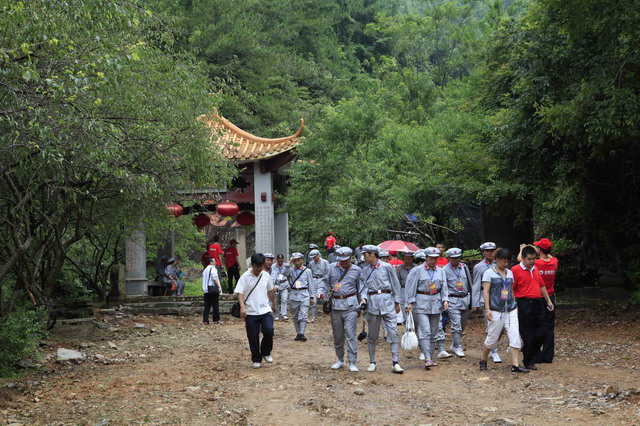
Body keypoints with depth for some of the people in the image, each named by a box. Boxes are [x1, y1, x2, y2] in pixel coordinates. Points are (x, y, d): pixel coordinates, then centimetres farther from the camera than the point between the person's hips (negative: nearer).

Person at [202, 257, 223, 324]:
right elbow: (215, 278, -16)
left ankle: (205, 320, 3)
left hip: (206, 289, 8)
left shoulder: (205, 269, 19)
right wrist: (219, 286, -15)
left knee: (207, 305, 7)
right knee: (215, 305, -1)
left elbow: (204, 279, 18)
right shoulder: (213, 268, -5)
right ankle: (216, 320, 0)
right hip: (213, 287, -7)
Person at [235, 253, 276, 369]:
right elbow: (239, 293, -12)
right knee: (253, 337, 1)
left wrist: (273, 303, 31)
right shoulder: (245, 277, -7)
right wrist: (242, 307, -25)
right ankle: (256, 360, 17)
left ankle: (266, 352, 8)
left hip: (265, 310, 2)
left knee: (269, 330, -16)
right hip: (250, 312, -2)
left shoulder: (266, 276, 5)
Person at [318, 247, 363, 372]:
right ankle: (340, 360, 25)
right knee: (337, 334, 11)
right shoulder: (331, 268, 7)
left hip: (350, 305, -2)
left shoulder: (356, 270, 5)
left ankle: (352, 363, -4)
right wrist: (321, 291, -13)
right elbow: (325, 281, 8)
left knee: (351, 334, -8)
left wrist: (360, 306, 11)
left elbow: (360, 289, 11)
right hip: (335, 304, 2)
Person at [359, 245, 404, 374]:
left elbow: (395, 285, 5)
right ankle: (372, 362, 17)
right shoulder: (364, 270, 12)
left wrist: (397, 303, 4)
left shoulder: (387, 267, 1)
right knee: (372, 334, 7)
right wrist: (363, 298, -10)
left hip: (387, 300, -3)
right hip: (372, 301, 3)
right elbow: (364, 286, 10)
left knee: (393, 332, -7)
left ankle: (395, 363, -8)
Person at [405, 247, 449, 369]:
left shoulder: (440, 271, 11)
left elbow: (444, 287, 11)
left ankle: (431, 358, 17)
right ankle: (427, 359, -19)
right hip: (421, 303, -5)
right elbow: (411, 287, -3)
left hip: (436, 303, 5)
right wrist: (410, 302, -9)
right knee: (425, 331, -14)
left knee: (433, 332, 8)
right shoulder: (418, 270, -2)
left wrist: (445, 300, -5)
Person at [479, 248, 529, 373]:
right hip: (496, 310, -5)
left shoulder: (510, 273, 14)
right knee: (492, 338, 2)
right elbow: (486, 292, -6)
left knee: (515, 337, -6)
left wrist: (514, 305, 18)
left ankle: (515, 365, -6)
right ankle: (483, 361, 22)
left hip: (510, 310, 5)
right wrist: (487, 309, -13)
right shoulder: (489, 273, -2)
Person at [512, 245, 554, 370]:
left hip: (538, 304, 7)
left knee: (541, 332, 5)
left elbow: (542, 286, 25)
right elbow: (511, 289, -9)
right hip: (525, 305, -7)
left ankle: (530, 356, 24)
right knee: (528, 335, -1)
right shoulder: (515, 270, -7)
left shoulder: (535, 269, 15)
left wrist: (548, 301, 24)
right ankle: (528, 362, 13)